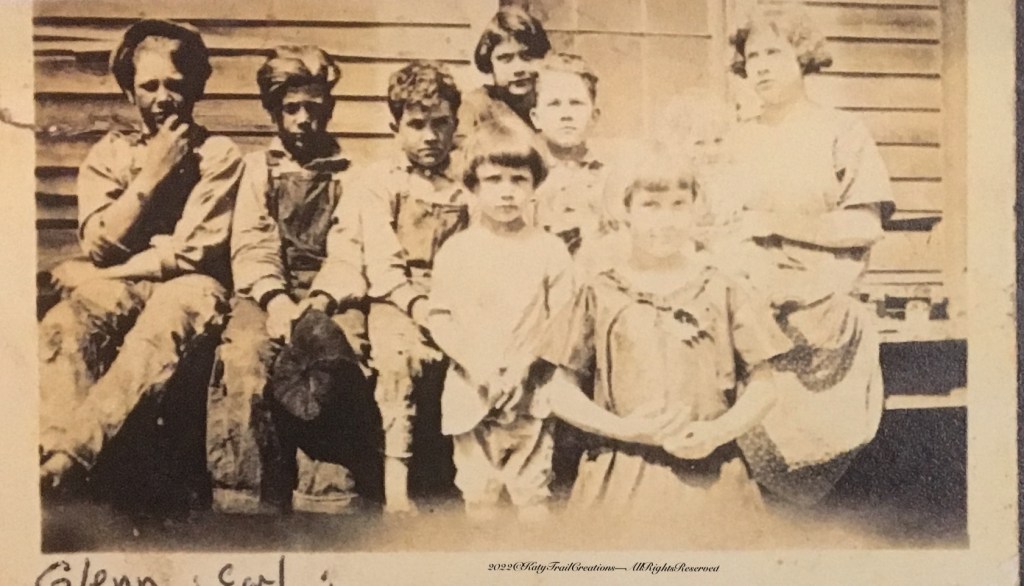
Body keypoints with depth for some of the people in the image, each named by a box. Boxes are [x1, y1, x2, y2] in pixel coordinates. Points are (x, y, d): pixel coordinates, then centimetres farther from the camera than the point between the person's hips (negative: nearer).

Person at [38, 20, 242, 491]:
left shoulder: (218, 154, 3)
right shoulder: (108, 153, 13)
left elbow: (194, 253, -6)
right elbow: (99, 245, 1)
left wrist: (95, 274, -6)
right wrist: (152, 175, -6)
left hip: (188, 287, -3)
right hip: (118, 288, 3)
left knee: (161, 329, -40)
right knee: (62, 325, -32)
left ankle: (61, 461, -52)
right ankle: (60, 469, -49)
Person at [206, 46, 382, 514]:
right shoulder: (259, 166, 20)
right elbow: (251, 245, 5)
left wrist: (320, 299, -17)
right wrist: (276, 299, -15)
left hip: (332, 294, -1)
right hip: (267, 293, 1)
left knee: (341, 355, -33)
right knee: (244, 355, -32)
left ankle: (327, 502, -32)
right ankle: (244, 502, -28)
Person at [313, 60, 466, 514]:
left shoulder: (466, 187, 18)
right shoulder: (379, 180, 8)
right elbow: (380, 260, -3)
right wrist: (418, 304, -16)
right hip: (395, 299, -3)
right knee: (402, 351, -27)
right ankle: (395, 476, -22)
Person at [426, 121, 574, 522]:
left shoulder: (550, 250, -1)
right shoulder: (456, 250, 1)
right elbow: (439, 317, 0)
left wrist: (522, 368, -13)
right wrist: (477, 367, -12)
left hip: (530, 394, -1)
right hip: (472, 393, 1)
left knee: (533, 495, 4)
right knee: (477, 495, 11)